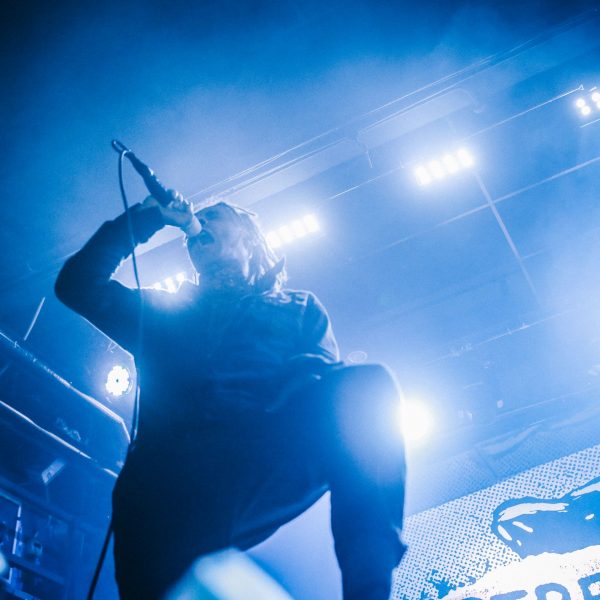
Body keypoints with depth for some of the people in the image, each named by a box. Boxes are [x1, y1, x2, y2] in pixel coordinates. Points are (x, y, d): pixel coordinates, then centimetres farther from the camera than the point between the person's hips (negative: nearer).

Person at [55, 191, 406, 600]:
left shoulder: (299, 308, 31)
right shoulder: (165, 311, 36)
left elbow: (329, 374, 14)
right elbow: (78, 284, 31)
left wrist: (310, 372, -12)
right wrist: (145, 218, 32)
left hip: (278, 452, 0)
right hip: (170, 466, 1)